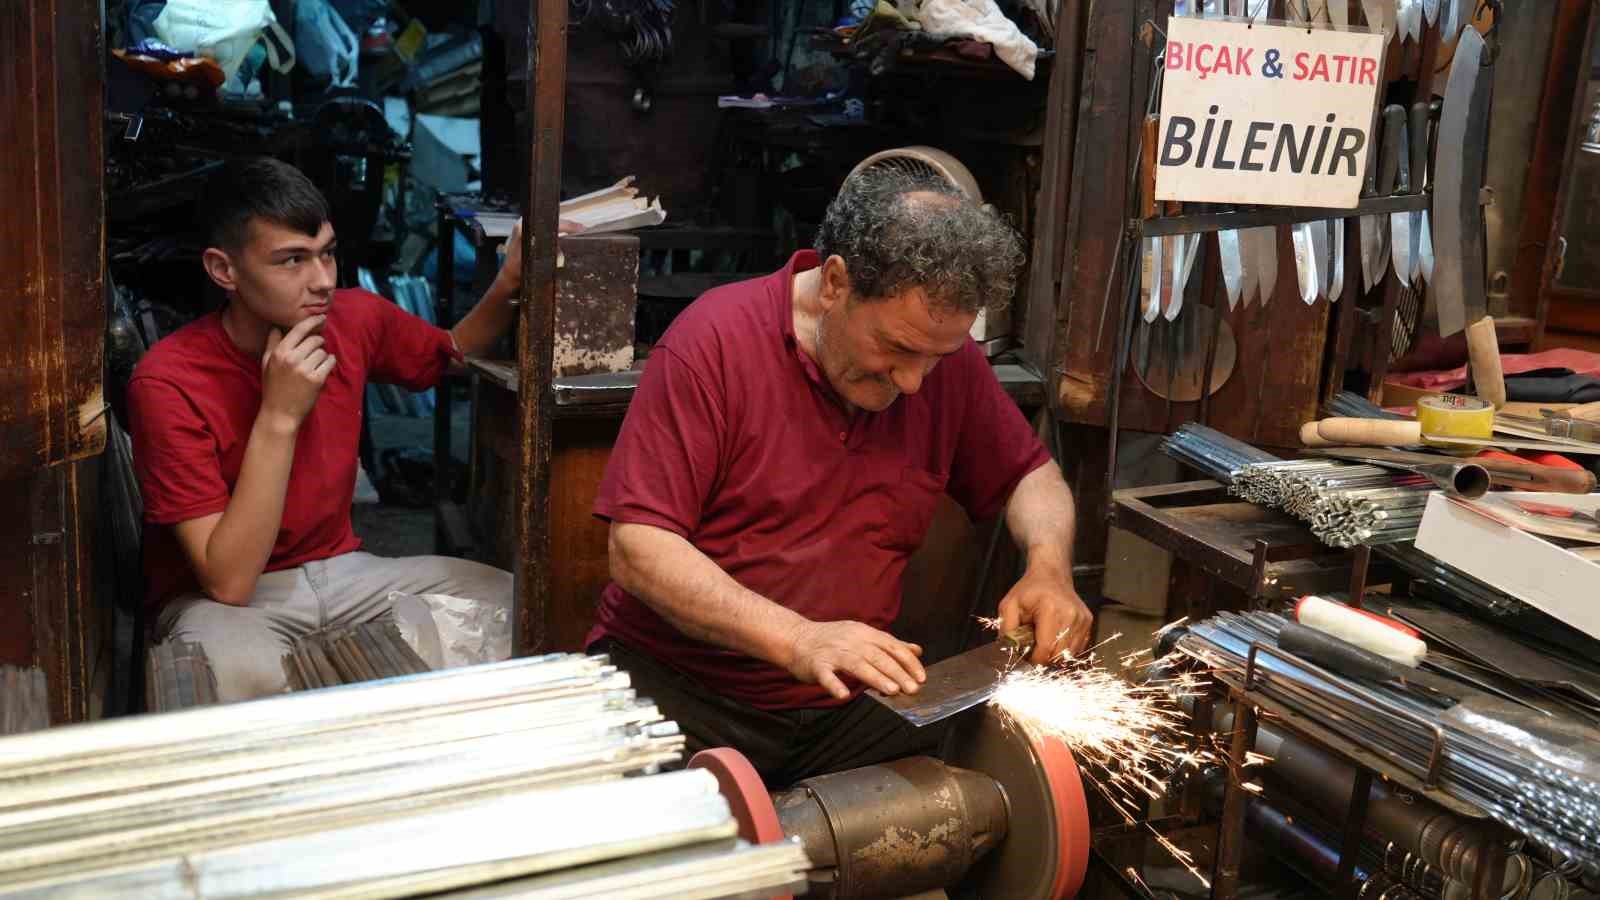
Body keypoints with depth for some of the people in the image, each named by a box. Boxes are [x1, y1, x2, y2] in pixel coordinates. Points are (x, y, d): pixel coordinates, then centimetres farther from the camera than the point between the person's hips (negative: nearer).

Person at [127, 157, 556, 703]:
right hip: (221, 601, -5)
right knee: (243, 678, -40)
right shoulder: (169, 382, -21)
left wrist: (508, 285, -4)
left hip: (340, 570, 6)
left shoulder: (355, 320, -6)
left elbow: (454, 353, 18)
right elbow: (227, 582, -25)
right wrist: (279, 416, -30)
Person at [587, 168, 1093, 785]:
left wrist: (1049, 564, -5)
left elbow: (1029, 473, 18)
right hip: (671, 683, -4)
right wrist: (798, 639, -29)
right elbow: (637, 546, -18)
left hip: (844, 702, 5)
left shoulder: (949, 359, 2)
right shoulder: (714, 341, -13)